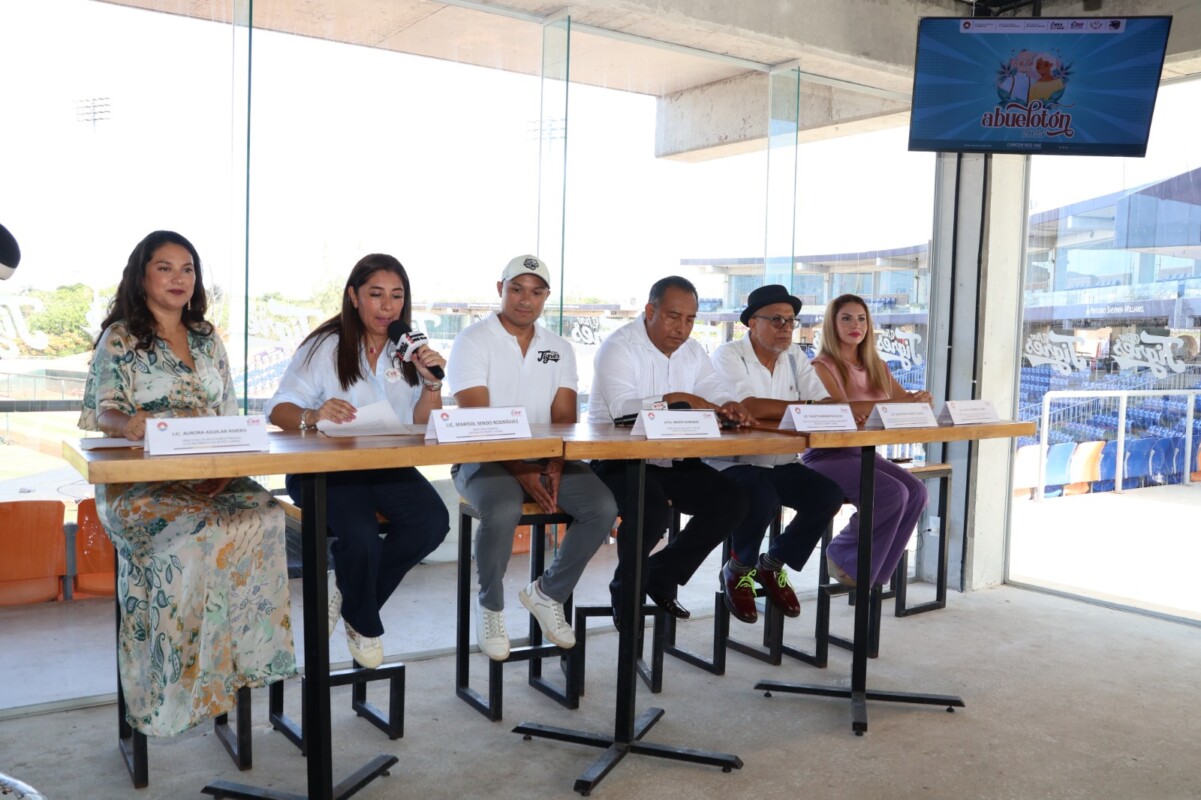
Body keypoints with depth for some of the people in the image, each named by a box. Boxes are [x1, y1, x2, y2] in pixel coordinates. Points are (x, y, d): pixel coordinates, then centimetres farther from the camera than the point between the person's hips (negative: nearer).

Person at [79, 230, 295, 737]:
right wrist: (128, 423, -31)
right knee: (199, 537, -34)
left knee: (265, 516, -28)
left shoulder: (207, 339, 18)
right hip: (140, 485, -4)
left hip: (211, 478, 4)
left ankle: (243, 657, -19)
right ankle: (175, 689, -19)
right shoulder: (120, 339, 4)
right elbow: (103, 412, -6)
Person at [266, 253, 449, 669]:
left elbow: (421, 428, 9)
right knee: (361, 536, -31)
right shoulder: (326, 346, -2)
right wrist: (313, 416, -34)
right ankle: (365, 625, 2)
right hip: (325, 468, -4)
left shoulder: (408, 352, 11)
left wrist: (432, 384, -10)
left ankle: (346, 588, 0)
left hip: (387, 466, 4)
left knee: (433, 521, -24)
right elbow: (278, 410, -12)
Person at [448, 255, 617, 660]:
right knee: (503, 511, -35)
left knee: (603, 507, -19)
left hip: (546, 458, 5)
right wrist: (521, 471, -23)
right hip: (483, 459, -5)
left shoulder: (560, 348, 12)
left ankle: (547, 592, 4)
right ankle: (490, 605, -5)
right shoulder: (473, 341, -3)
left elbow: (564, 418, 4)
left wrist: (555, 466, -16)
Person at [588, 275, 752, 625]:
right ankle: (627, 591, -2)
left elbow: (718, 394, 3)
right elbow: (621, 409, -26)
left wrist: (731, 406, -21)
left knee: (732, 501, -9)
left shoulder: (693, 351, 12)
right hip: (619, 461, -7)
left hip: (675, 461, 7)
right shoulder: (618, 346, -11)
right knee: (653, 510, -34)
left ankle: (662, 577, 8)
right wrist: (675, 399, -34)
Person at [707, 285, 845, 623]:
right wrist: (806, 406, -23)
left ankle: (772, 565, 9)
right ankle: (738, 570, -1)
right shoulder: (729, 355, -9)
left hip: (780, 464, 6)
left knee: (829, 494, -14)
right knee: (763, 499, -33)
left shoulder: (794, 356, 10)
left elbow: (825, 402, 1)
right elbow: (747, 406, -26)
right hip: (733, 463, -6)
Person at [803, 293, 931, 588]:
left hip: (864, 452, 7)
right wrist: (901, 402, -27)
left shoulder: (877, 367, 14)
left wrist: (920, 399, -15)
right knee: (892, 493, -26)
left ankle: (871, 571, -5)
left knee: (915, 491, -18)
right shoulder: (821, 366, -7)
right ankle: (844, 558, -3)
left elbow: (905, 400, 10)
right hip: (826, 455, -7)